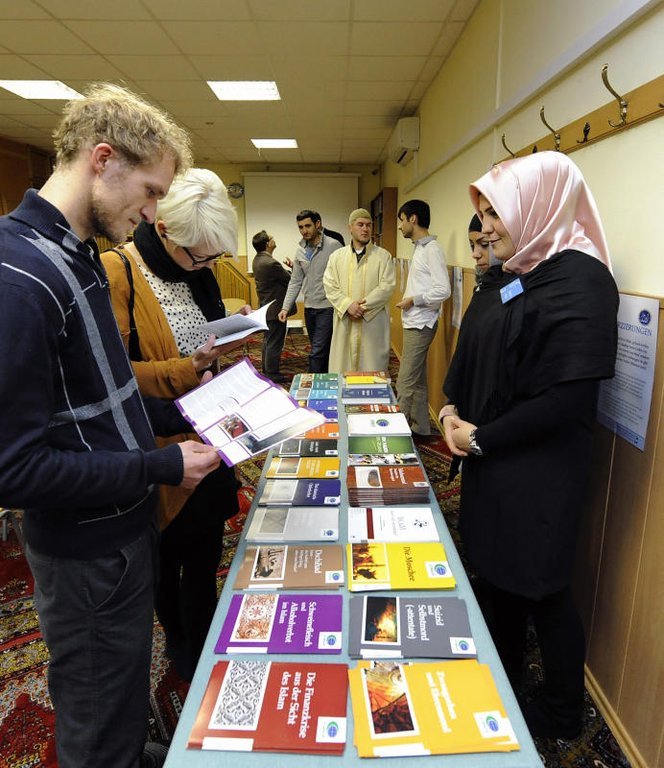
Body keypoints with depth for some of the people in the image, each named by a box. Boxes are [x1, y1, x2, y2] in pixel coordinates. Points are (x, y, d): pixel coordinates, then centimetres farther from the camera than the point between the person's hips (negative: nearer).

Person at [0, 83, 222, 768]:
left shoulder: (76, 258, 6)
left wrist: (179, 418, 4)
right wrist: (161, 468, -21)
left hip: (123, 530, 9)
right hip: (87, 555, -9)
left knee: (126, 692, 31)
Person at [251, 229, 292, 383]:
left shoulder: (257, 259, 5)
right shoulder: (270, 263, -25)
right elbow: (290, 280, -15)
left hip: (265, 306, 10)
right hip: (275, 308, -10)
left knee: (268, 340, 19)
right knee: (275, 343, 0)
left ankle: (266, 370, 28)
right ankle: (272, 374, 8)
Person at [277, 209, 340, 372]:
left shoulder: (333, 245, -10)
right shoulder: (300, 250, 9)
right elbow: (295, 282, 11)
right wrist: (286, 307, 3)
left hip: (327, 307, -6)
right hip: (309, 308, 6)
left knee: (317, 352, -9)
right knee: (322, 350, 16)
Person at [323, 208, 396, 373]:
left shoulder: (384, 256, 3)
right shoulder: (337, 256, 10)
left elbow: (387, 286, -7)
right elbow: (329, 286, 2)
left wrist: (363, 307, -14)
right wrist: (348, 305, -14)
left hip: (373, 323, -2)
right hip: (344, 322, 2)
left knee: (372, 367, 2)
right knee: (343, 367, 6)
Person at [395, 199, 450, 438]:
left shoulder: (431, 249, -14)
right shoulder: (420, 247, 14)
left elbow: (443, 290, -20)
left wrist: (413, 300, -14)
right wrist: (409, 302, 5)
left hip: (420, 325, -10)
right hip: (413, 323, 10)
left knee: (405, 384, -5)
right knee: (417, 382, 15)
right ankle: (420, 428, 25)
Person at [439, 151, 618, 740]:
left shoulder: (580, 280, -17)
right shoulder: (503, 276, 8)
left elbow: (566, 398, -22)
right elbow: (471, 355, 14)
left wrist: (481, 438, -15)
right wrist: (452, 410, -2)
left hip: (539, 470, -8)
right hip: (488, 460, 8)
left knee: (538, 586, 9)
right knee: (493, 571, 20)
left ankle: (563, 714, 37)